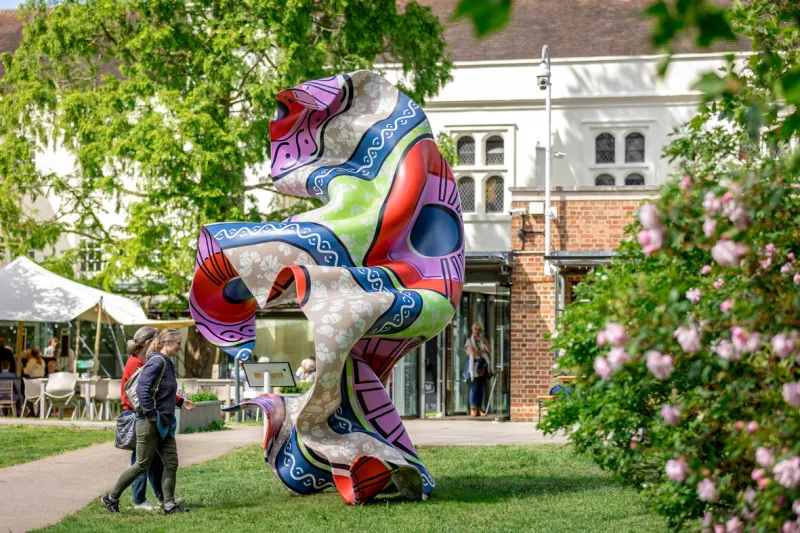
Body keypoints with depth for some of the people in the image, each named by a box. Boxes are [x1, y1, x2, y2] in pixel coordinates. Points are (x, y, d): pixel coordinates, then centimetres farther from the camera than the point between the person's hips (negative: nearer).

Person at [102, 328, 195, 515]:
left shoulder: (167, 363, 14)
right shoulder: (157, 362, -15)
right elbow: (142, 389, -24)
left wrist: (181, 402, 21)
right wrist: (151, 414, -22)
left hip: (164, 424, 9)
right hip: (150, 423, -9)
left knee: (171, 463, 4)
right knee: (142, 465, -2)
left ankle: (170, 505, 6)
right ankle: (111, 498, 11)